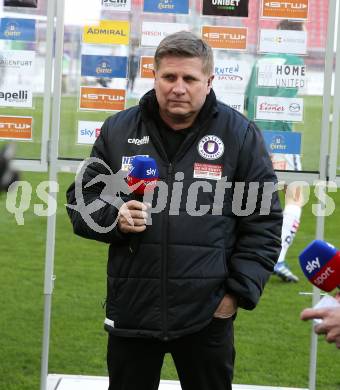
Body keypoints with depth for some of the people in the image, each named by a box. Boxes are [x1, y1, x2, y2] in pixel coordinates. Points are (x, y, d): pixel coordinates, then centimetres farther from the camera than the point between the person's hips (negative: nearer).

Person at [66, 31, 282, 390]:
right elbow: (81, 201, 10)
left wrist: (239, 293, -6)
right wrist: (114, 218, -11)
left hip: (208, 315, -2)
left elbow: (263, 223, 1)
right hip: (131, 310, 2)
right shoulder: (118, 130, 3)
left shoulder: (240, 135, -2)